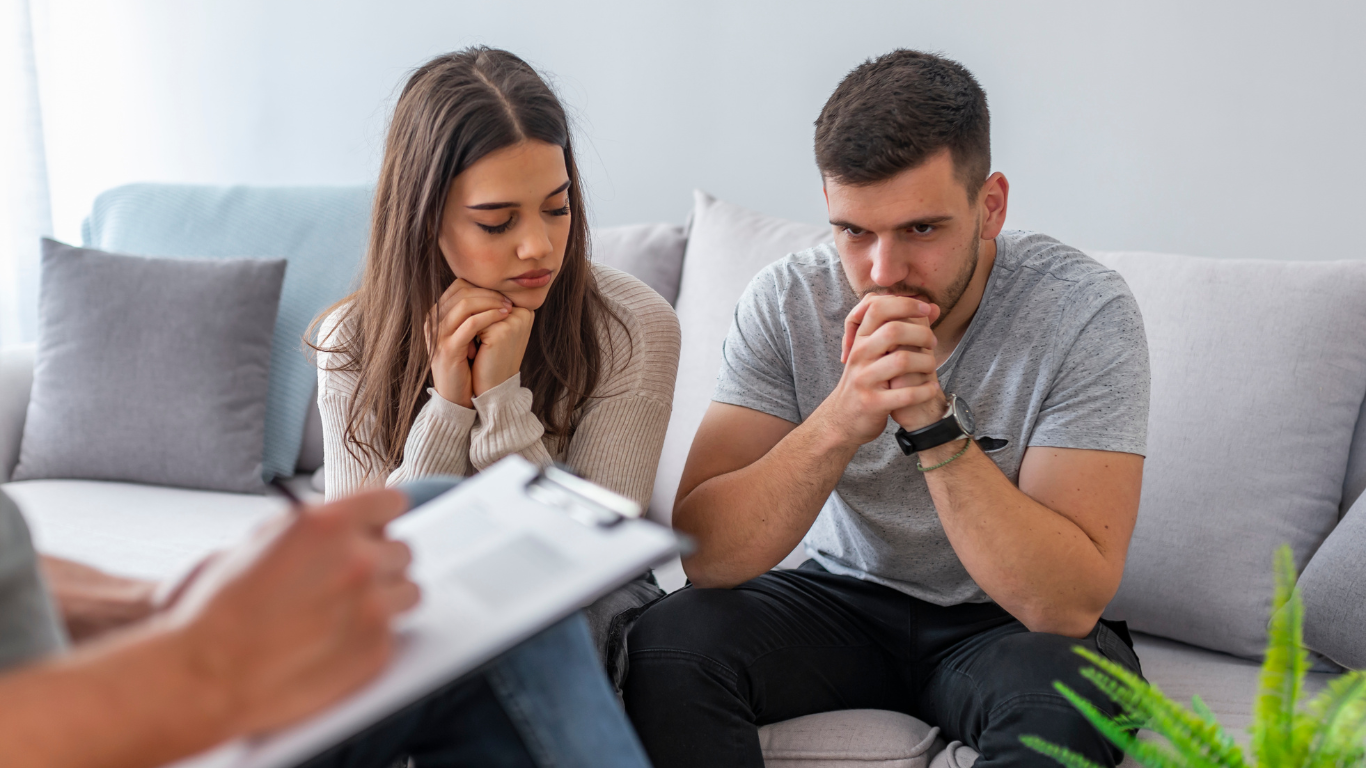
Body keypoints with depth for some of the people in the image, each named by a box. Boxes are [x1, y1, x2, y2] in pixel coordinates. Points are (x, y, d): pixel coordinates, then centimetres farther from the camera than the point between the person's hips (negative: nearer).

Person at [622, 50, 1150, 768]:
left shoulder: (1085, 313, -21)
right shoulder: (786, 302, -14)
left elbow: (1069, 604, -27)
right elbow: (703, 553, -21)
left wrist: (934, 420, -38)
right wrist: (841, 419, -36)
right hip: (843, 597, 2)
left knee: (1066, 692, -35)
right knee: (668, 643, -25)